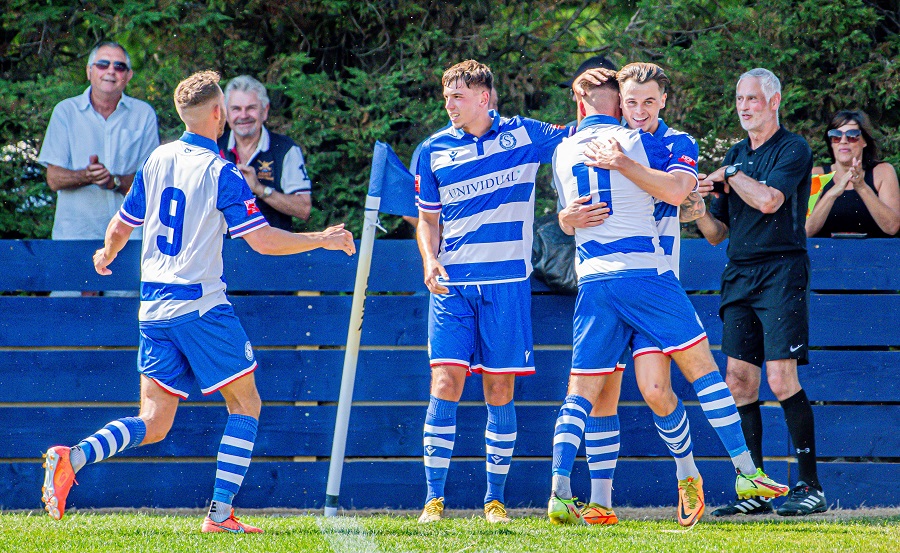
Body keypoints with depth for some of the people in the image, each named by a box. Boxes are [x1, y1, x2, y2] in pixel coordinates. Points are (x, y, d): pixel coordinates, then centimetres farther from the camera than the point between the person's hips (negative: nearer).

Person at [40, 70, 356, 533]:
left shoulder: (157, 160, 8)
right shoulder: (221, 173, -10)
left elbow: (121, 225, 18)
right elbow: (263, 240, -12)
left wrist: (107, 254, 41)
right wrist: (322, 240, 2)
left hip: (153, 309, 6)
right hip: (200, 305, -6)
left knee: (153, 423, 7)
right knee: (245, 405, 7)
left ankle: (74, 456, -17)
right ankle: (220, 513, -2)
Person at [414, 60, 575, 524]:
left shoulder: (523, 134, 5)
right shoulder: (434, 151, 7)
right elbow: (428, 218, 15)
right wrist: (430, 260, -2)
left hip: (506, 282, 0)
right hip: (452, 285, 0)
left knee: (500, 391, 2)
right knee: (445, 384, -9)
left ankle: (495, 499, 12)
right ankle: (434, 499, -6)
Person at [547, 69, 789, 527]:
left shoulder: (562, 153, 13)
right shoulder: (636, 140, 2)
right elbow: (676, 192, -12)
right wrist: (625, 165, -9)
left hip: (591, 280, 3)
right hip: (644, 272, -3)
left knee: (581, 392, 4)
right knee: (702, 365, 4)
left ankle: (559, 490, -10)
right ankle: (746, 473, 2)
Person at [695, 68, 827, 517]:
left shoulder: (793, 149, -3)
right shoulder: (736, 155, 18)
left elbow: (768, 199, -19)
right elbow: (717, 232, 18)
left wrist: (729, 175, -5)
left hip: (781, 272, -7)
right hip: (739, 275, 7)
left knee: (781, 378, -13)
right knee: (739, 379, 1)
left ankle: (810, 486, -8)